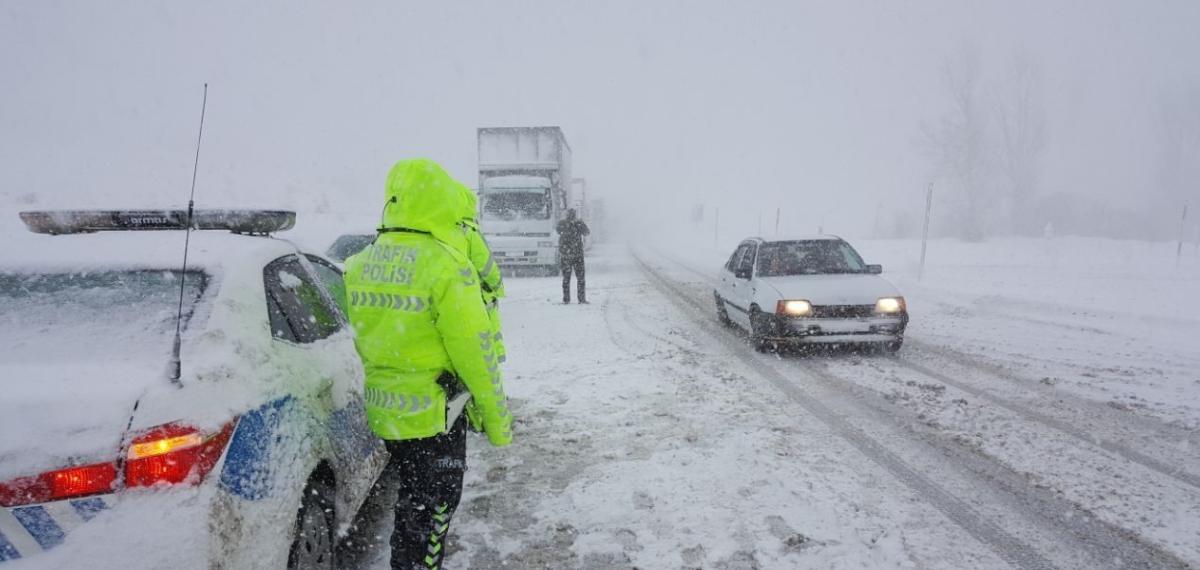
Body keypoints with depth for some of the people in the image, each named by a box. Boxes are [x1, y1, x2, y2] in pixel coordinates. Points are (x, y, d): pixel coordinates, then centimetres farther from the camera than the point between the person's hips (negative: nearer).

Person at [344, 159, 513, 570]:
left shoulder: (359, 265, 2)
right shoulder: (446, 267, -19)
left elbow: (359, 342, 10)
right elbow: (475, 352, -18)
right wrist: (498, 420, -8)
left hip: (382, 412, 7)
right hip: (432, 414, -7)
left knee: (410, 505, 25)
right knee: (427, 520, 9)